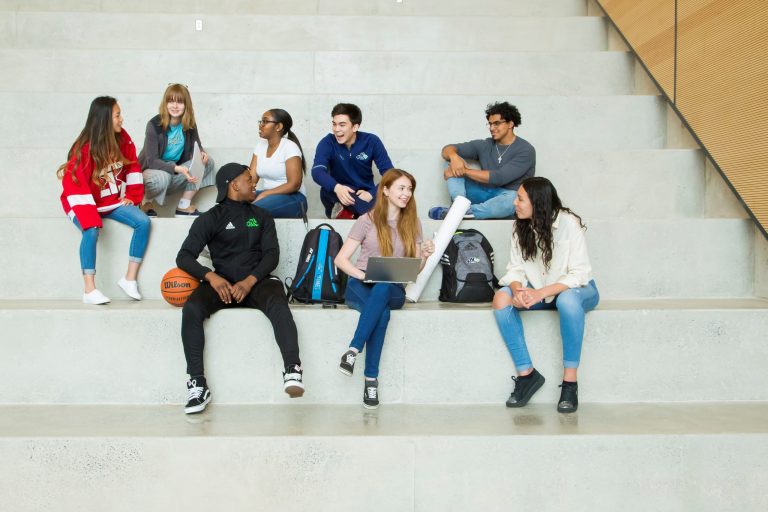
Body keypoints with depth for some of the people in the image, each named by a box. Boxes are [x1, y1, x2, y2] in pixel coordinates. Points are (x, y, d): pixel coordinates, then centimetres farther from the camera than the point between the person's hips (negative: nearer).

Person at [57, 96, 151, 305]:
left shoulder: (122, 138, -5)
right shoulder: (85, 148, -22)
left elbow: (132, 166, 9)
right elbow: (75, 184, -25)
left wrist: (132, 195, 0)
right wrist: (90, 217, -32)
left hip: (112, 201, 6)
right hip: (85, 203, -5)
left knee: (143, 222, -15)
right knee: (91, 231, -33)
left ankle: (129, 279, -9)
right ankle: (89, 290, -25)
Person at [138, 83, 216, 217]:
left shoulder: (189, 124, -5)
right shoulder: (154, 125, -19)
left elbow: (196, 148, 6)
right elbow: (152, 161, -22)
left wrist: (202, 154, -20)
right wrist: (177, 168, -36)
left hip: (175, 173, 6)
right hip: (152, 170, -6)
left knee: (208, 163, -11)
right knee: (162, 177, -39)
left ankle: (183, 206, -8)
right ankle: (145, 203, -5)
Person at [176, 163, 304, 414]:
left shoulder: (261, 216, 19)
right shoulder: (210, 219, 12)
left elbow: (272, 254, 7)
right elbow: (184, 257, 2)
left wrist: (249, 282, -13)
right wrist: (211, 277, -18)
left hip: (257, 281, 1)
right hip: (221, 282, 0)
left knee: (277, 303, -34)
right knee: (191, 308, -30)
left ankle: (292, 372, -44)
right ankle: (197, 385, -28)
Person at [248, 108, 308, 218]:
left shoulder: (289, 147, -12)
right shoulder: (260, 145, 8)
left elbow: (294, 185, -19)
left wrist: (263, 195, -24)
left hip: (293, 198, -6)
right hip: (267, 195, 6)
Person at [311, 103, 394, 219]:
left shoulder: (372, 141, -7)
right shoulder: (327, 143, -9)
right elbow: (317, 172, -26)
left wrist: (371, 194, -25)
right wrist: (336, 187, -45)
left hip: (365, 196, 1)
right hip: (340, 197, -1)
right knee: (327, 191, -35)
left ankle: (346, 213, -16)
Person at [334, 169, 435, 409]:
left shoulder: (412, 223, 13)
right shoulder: (368, 220, 4)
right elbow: (340, 259, 0)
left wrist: (424, 256, -9)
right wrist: (363, 274, -18)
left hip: (393, 290, 2)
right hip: (360, 286, -1)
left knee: (382, 289, -38)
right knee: (383, 312, -37)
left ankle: (353, 350, -41)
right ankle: (371, 379, -36)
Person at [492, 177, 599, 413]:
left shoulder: (568, 223, -18)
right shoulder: (521, 227, -2)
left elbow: (579, 274, -22)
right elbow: (515, 269, -4)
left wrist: (540, 293, -33)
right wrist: (518, 289, -28)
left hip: (577, 289, -5)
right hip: (538, 291, 5)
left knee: (568, 299, -40)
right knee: (501, 298, -23)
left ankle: (570, 382, -31)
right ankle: (526, 373, -18)